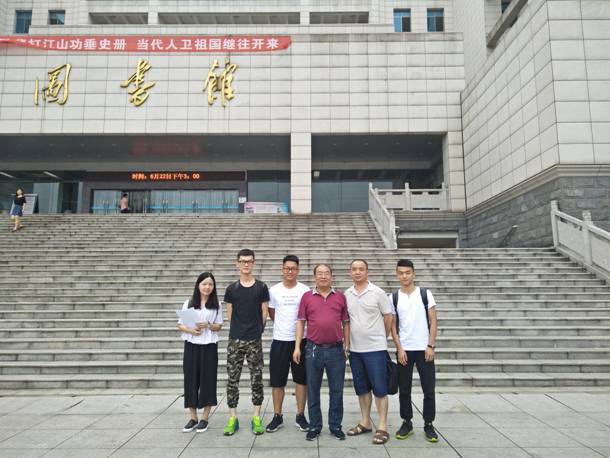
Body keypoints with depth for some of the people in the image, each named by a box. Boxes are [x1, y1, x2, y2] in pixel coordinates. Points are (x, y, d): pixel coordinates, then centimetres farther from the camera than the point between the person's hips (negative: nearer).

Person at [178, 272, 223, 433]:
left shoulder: (216, 304, 2)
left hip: (209, 347, -1)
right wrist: (191, 330, -15)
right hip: (191, 346, 1)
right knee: (191, 380, 5)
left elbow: (219, 326, 4)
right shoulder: (188, 303, 4)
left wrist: (208, 325, -16)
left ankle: (205, 418, 16)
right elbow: (180, 324, 4)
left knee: (207, 380, 3)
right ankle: (193, 418, 18)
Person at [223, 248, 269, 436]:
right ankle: (232, 418, 15)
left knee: (256, 379, 5)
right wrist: (240, 329, 8)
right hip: (235, 339, 1)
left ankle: (256, 418, 15)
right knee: (232, 379, 5)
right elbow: (229, 314, 8)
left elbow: (264, 313, 4)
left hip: (255, 340, -1)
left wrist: (256, 330, 7)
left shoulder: (261, 287, 0)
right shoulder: (231, 288, 3)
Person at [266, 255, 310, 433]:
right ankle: (277, 416, 21)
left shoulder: (305, 290, -3)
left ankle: (300, 416, 21)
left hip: (300, 340, 0)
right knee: (277, 381, 7)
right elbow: (271, 312, 12)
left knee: (301, 379, 8)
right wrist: (282, 326, 10)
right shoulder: (273, 290, 0)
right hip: (279, 341, 1)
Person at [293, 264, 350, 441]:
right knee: (313, 390, 9)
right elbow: (301, 322, 3)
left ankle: (336, 426, 22)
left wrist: (347, 345, 4)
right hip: (314, 349, 0)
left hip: (336, 349, 0)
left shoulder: (340, 296, 5)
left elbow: (346, 323, 8)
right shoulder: (307, 296, 3)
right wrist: (297, 347, -2)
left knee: (336, 390, 8)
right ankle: (314, 426, 23)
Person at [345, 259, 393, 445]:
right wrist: (347, 341, 10)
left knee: (379, 388, 1)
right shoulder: (346, 295, 5)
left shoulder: (377, 292, -7)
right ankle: (365, 422, 27)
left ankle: (382, 427, 11)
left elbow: (388, 317, 0)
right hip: (355, 349, 4)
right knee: (362, 388, 14)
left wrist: (381, 338, 7)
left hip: (375, 348, -4)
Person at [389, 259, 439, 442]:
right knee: (404, 390, 8)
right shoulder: (393, 298, 2)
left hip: (424, 349, -1)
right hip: (404, 350, 1)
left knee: (429, 389, 3)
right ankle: (407, 423, 22)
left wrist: (431, 346, -8)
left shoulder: (425, 294, 0)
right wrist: (399, 348, -5)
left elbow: (433, 322, -1)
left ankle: (428, 425, 17)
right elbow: (393, 326, 3)